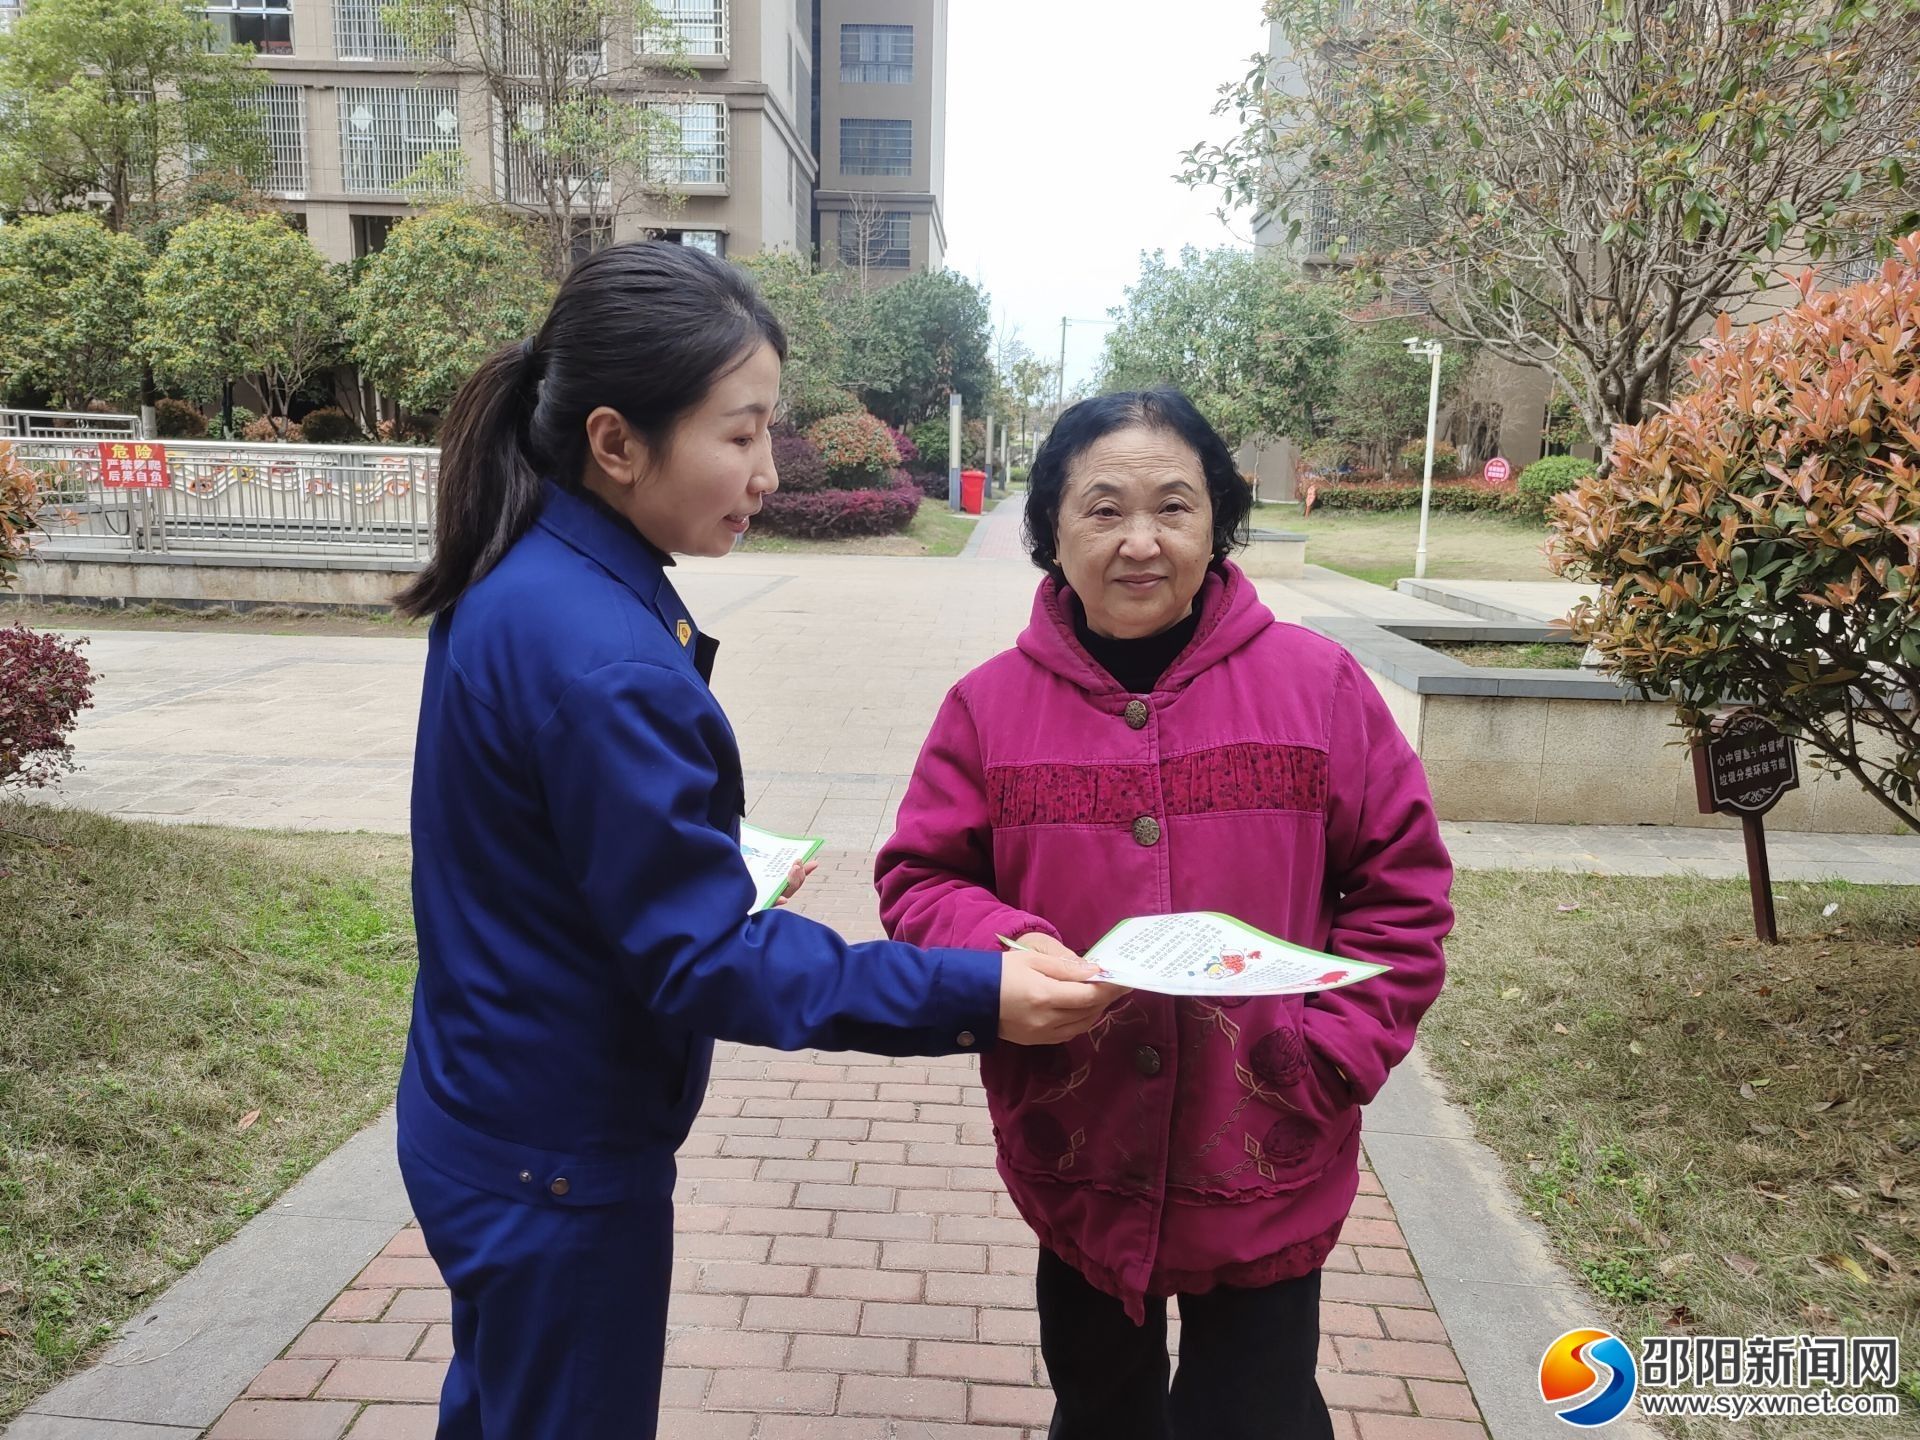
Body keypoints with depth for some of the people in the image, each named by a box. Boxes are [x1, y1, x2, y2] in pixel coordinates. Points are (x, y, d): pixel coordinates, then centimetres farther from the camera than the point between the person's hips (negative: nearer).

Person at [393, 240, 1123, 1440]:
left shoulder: (525, 581, -1)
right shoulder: (592, 649, -30)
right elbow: (704, 956, -27)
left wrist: (711, 855, 18)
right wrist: (969, 999, -30)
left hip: (492, 1128, 9)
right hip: (559, 1164, -8)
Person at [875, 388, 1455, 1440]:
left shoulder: (1318, 683, -7)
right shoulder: (992, 703, -5)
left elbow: (1402, 888, -2)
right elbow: (920, 882, -1)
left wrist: (1330, 1054, -11)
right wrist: (1005, 952, -21)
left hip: (1267, 1167, -1)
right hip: (1077, 1161, 2)